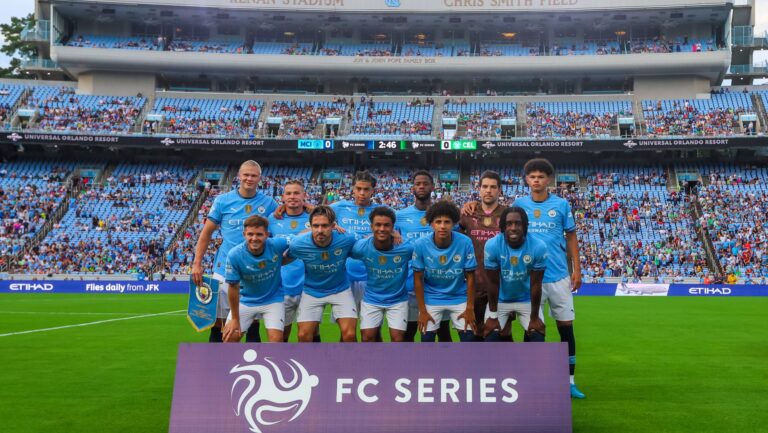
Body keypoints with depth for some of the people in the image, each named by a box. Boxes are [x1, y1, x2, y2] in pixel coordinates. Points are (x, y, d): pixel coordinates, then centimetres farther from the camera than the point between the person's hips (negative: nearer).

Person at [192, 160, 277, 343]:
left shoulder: (268, 203, 1)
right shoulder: (223, 200, 1)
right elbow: (207, 233, 5)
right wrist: (197, 263, 1)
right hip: (225, 270, 0)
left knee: (253, 322, 6)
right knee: (218, 321, 6)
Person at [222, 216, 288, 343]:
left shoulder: (277, 245, -24)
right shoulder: (234, 255, -24)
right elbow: (233, 287, -13)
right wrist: (235, 319, -7)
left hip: (273, 300, 0)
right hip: (245, 301, 1)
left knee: (276, 339, -14)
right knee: (229, 337, -2)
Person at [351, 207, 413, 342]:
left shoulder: (405, 247, -24)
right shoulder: (361, 247, -19)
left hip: (398, 300, -1)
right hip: (371, 299, 1)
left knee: (397, 338, -1)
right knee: (367, 337, 4)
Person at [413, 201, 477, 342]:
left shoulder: (465, 243, -21)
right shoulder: (420, 245, -19)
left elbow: (470, 277, -9)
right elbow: (418, 279, -8)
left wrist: (470, 308, -7)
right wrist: (422, 310, -7)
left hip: (459, 298, 0)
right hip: (431, 299, 0)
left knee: (468, 338, -2)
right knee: (426, 338, 1)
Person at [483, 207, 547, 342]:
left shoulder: (538, 247, -24)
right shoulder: (492, 245, -25)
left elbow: (535, 285, -15)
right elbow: (494, 283, -17)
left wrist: (534, 317, -8)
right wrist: (492, 316, -10)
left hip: (527, 300, 1)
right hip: (500, 299, 0)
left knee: (537, 337, -10)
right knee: (491, 336, -11)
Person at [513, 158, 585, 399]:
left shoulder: (562, 204, 0)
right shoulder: (519, 204, 1)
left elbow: (571, 237, 6)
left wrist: (577, 269, 1)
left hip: (559, 277, 0)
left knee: (566, 326, 5)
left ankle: (569, 381, 16)